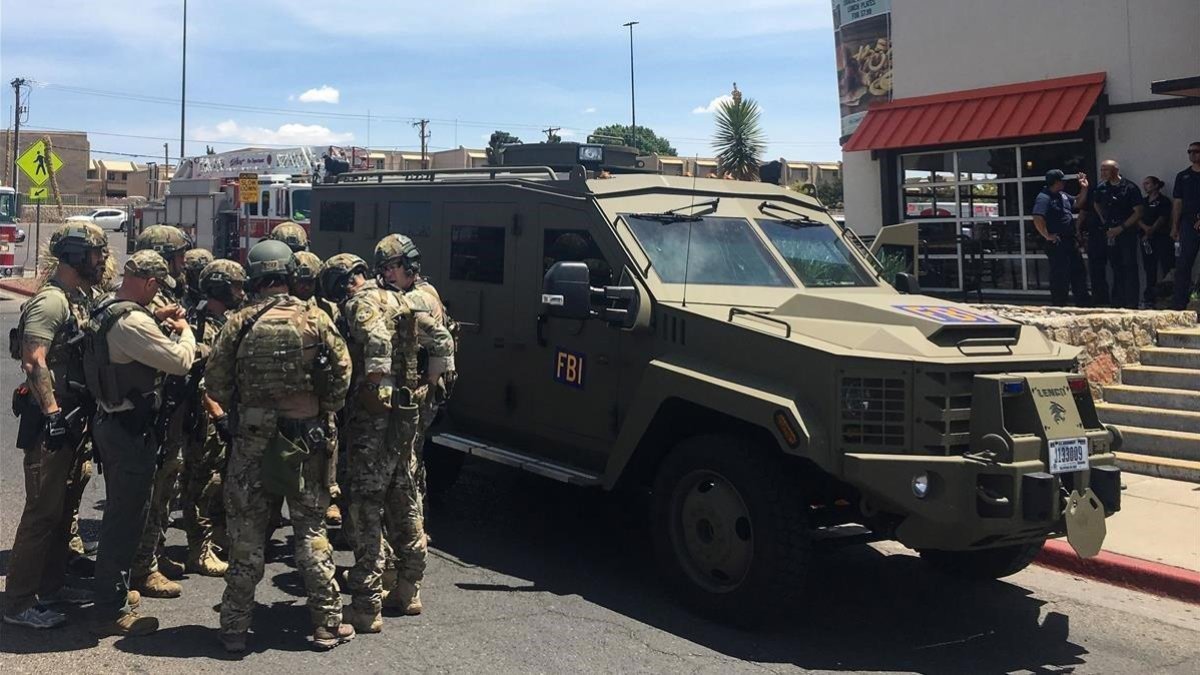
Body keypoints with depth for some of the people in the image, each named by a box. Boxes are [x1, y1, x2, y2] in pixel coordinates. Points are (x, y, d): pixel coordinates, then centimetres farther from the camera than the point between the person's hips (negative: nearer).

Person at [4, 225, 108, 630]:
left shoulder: (80, 299, 14)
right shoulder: (50, 301, -15)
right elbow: (34, 362, -23)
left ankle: (50, 586, 28)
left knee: (65, 508, 16)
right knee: (43, 511, -5)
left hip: (74, 419, 9)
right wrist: (52, 415, -24)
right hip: (50, 424, -9)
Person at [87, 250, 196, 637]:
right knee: (127, 517, -2)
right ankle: (111, 612, 6)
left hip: (110, 420, 11)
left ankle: (112, 591, 35)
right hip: (130, 428, -11)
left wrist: (161, 329, 11)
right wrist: (184, 331, -6)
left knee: (119, 511, 22)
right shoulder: (132, 321, -24)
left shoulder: (105, 311, 8)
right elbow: (180, 361, -25)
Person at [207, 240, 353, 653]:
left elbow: (216, 384, -3)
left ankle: (235, 627, 15)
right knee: (311, 530, 9)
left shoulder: (238, 324, -5)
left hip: (252, 438, 0)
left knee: (246, 534, 9)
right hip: (304, 437, 0)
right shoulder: (314, 319, -6)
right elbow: (341, 372, -5)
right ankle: (327, 623, 14)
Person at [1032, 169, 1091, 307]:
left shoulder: (1062, 195, 13)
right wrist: (1047, 236, -24)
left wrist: (1084, 188, 13)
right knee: (1060, 276, -2)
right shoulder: (1044, 198, -17)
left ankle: (1084, 304, 27)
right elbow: (1037, 219, -29)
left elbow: (1078, 203, 27)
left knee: (1078, 271, 16)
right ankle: (1058, 306, 8)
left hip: (1071, 241, 10)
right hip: (1057, 243, -10)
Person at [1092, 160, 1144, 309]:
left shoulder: (1130, 187, -9)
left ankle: (1131, 303, -1)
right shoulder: (1101, 188, 5)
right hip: (1110, 233, 5)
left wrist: (1120, 228, -15)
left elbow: (1138, 212, -10)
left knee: (1129, 267, -4)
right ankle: (1117, 303, 17)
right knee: (1116, 267, 10)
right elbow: (1096, 204, 25)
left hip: (1127, 232, -5)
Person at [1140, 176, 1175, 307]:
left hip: (1162, 237, -5)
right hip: (1147, 239, 5)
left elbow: (1162, 219, -9)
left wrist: (1151, 231, -18)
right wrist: (1145, 228, -13)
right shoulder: (1143, 202, 16)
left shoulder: (1164, 201, -1)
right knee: (1149, 268, 6)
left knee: (1167, 267, -11)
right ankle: (1150, 297, 11)